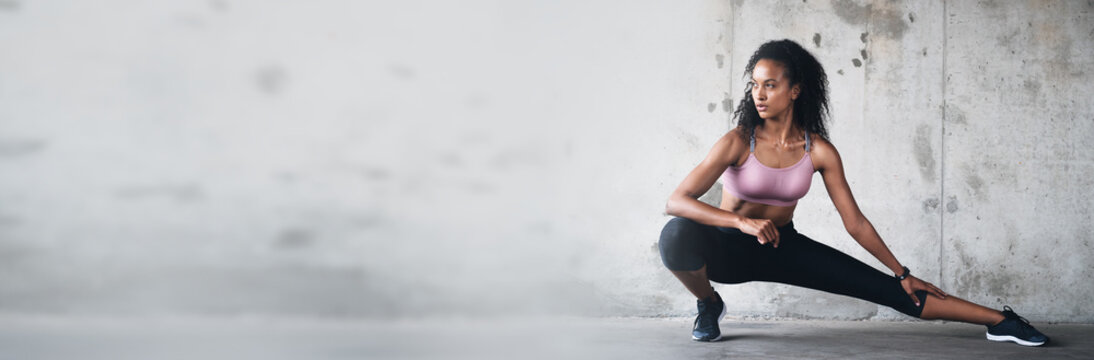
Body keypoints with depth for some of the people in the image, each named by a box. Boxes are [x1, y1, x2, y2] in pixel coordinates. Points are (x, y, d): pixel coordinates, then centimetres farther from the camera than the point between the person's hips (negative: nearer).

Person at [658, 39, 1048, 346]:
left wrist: (902, 273, 1)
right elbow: (676, 200, -27)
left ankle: (1000, 321, 2)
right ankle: (709, 304, -8)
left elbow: (855, 222, 0)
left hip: (782, 247, 2)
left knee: (891, 291, -7)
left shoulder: (819, 151, -9)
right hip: (729, 250, -2)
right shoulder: (738, 142, -18)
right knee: (677, 235, -38)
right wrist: (741, 221, -40)